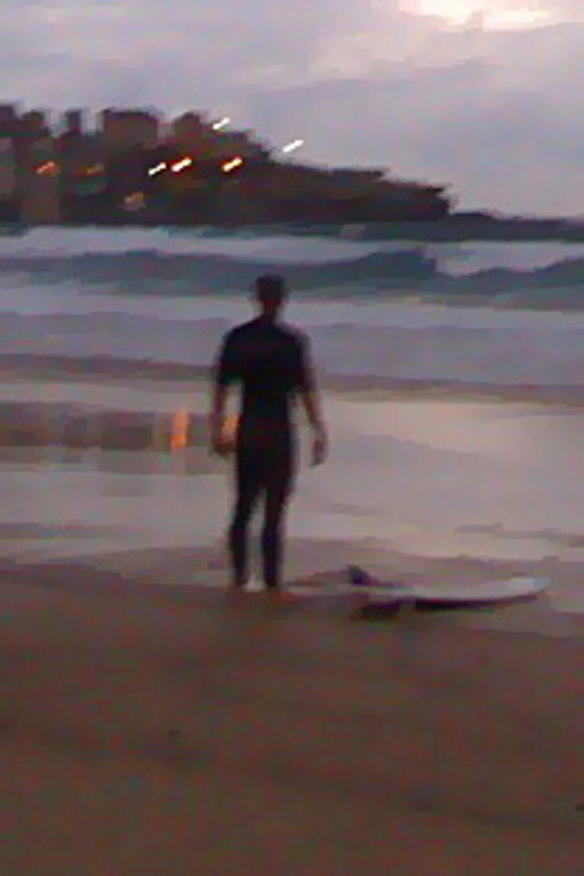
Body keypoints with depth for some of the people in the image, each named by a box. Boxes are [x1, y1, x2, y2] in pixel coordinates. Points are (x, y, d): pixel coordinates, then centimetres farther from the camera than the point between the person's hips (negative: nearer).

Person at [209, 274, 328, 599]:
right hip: (279, 433, -4)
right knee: (275, 512, -1)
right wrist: (320, 434, -4)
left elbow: (221, 387, 6)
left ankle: (239, 578, 16)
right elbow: (307, 392, -9)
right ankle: (273, 584, 1)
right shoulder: (292, 341, -8)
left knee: (243, 507, 14)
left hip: (247, 431, 4)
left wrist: (218, 431, 13)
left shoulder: (236, 338, 3)